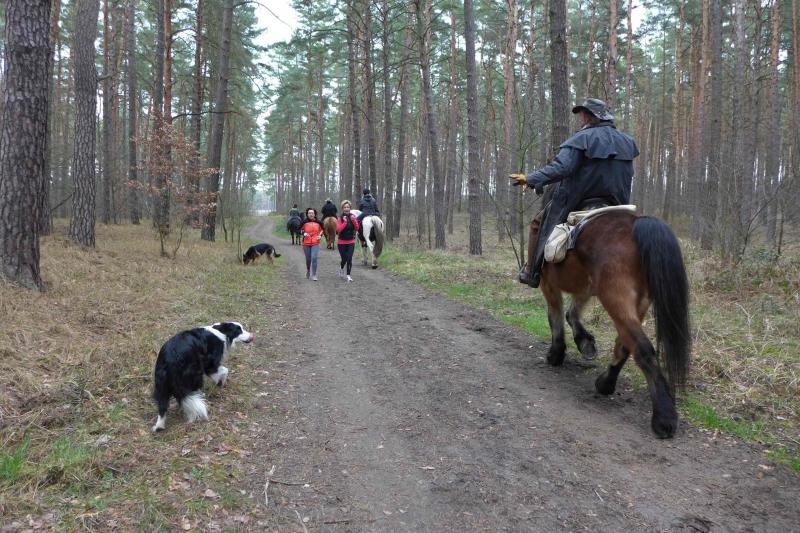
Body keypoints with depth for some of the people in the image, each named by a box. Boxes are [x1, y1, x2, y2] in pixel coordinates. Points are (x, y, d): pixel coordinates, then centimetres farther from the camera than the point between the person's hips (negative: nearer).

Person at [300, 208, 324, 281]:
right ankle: (308, 271, 39)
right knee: (308, 259, 11)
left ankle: (314, 275, -9)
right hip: (306, 244, 0)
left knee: (314, 258, -15)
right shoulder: (304, 222, -3)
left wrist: (320, 235, 1)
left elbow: (322, 229, 18)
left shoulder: (318, 222, 2)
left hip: (315, 243, 0)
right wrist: (303, 233, -14)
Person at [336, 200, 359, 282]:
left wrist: (354, 221, -19)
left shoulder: (353, 217, 2)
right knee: (344, 259, 4)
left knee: (349, 259, -7)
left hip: (351, 242, 2)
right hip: (342, 242, -2)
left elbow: (357, 229, -4)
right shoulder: (340, 218, -7)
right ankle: (341, 268, 37)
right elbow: (338, 229, -18)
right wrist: (345, 222, -24)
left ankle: (348, 276, -3)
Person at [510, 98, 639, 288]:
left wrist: (530, 179, -21)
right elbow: (627, 177, 17)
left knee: (538, 223, 11)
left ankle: (532, 271, 10)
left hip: (576, 202, -6)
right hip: (615, 204, 6)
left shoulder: (582, 139, -12)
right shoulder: (626, 142, 11)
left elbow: (560, 168, -24)